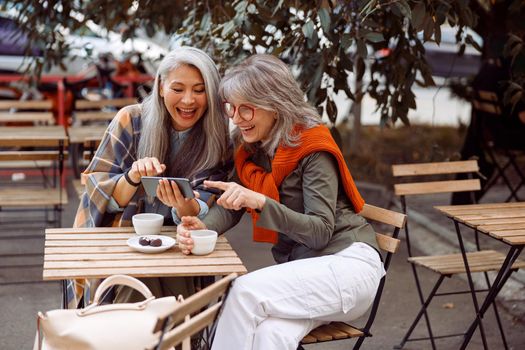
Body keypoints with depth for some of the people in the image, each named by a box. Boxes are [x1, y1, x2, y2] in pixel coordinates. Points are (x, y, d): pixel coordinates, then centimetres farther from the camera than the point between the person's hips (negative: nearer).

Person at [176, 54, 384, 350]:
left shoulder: (312, 149, -14)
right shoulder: (251, 150, 8)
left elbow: (321, 232, -20)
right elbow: (231, 205, 2)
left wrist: (259, 201, -32)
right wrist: (204, 226, -21)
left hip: (347, 262, -5)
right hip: (299, 269, 6)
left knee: (247, 290, -29)